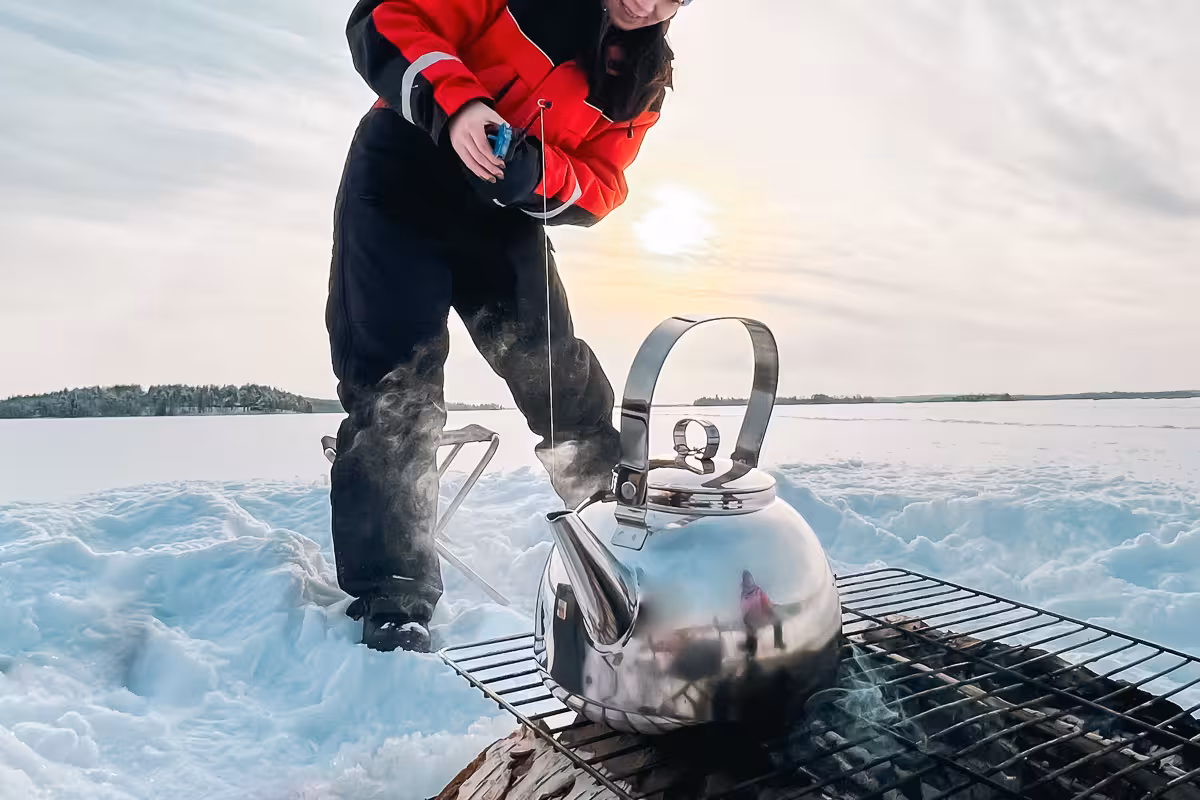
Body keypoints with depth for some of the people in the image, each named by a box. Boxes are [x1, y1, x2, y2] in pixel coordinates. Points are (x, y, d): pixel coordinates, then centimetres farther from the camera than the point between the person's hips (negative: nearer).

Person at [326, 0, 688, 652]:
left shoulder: (647, 73, 4)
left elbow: (599, 187, -2)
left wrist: (536, 174, -23)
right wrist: (455, 102, -30)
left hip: (507, 210, 4)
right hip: (405, 176, -3)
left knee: (563, 380, 2)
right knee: (395, 389, -12)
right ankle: (391, 597, -4)